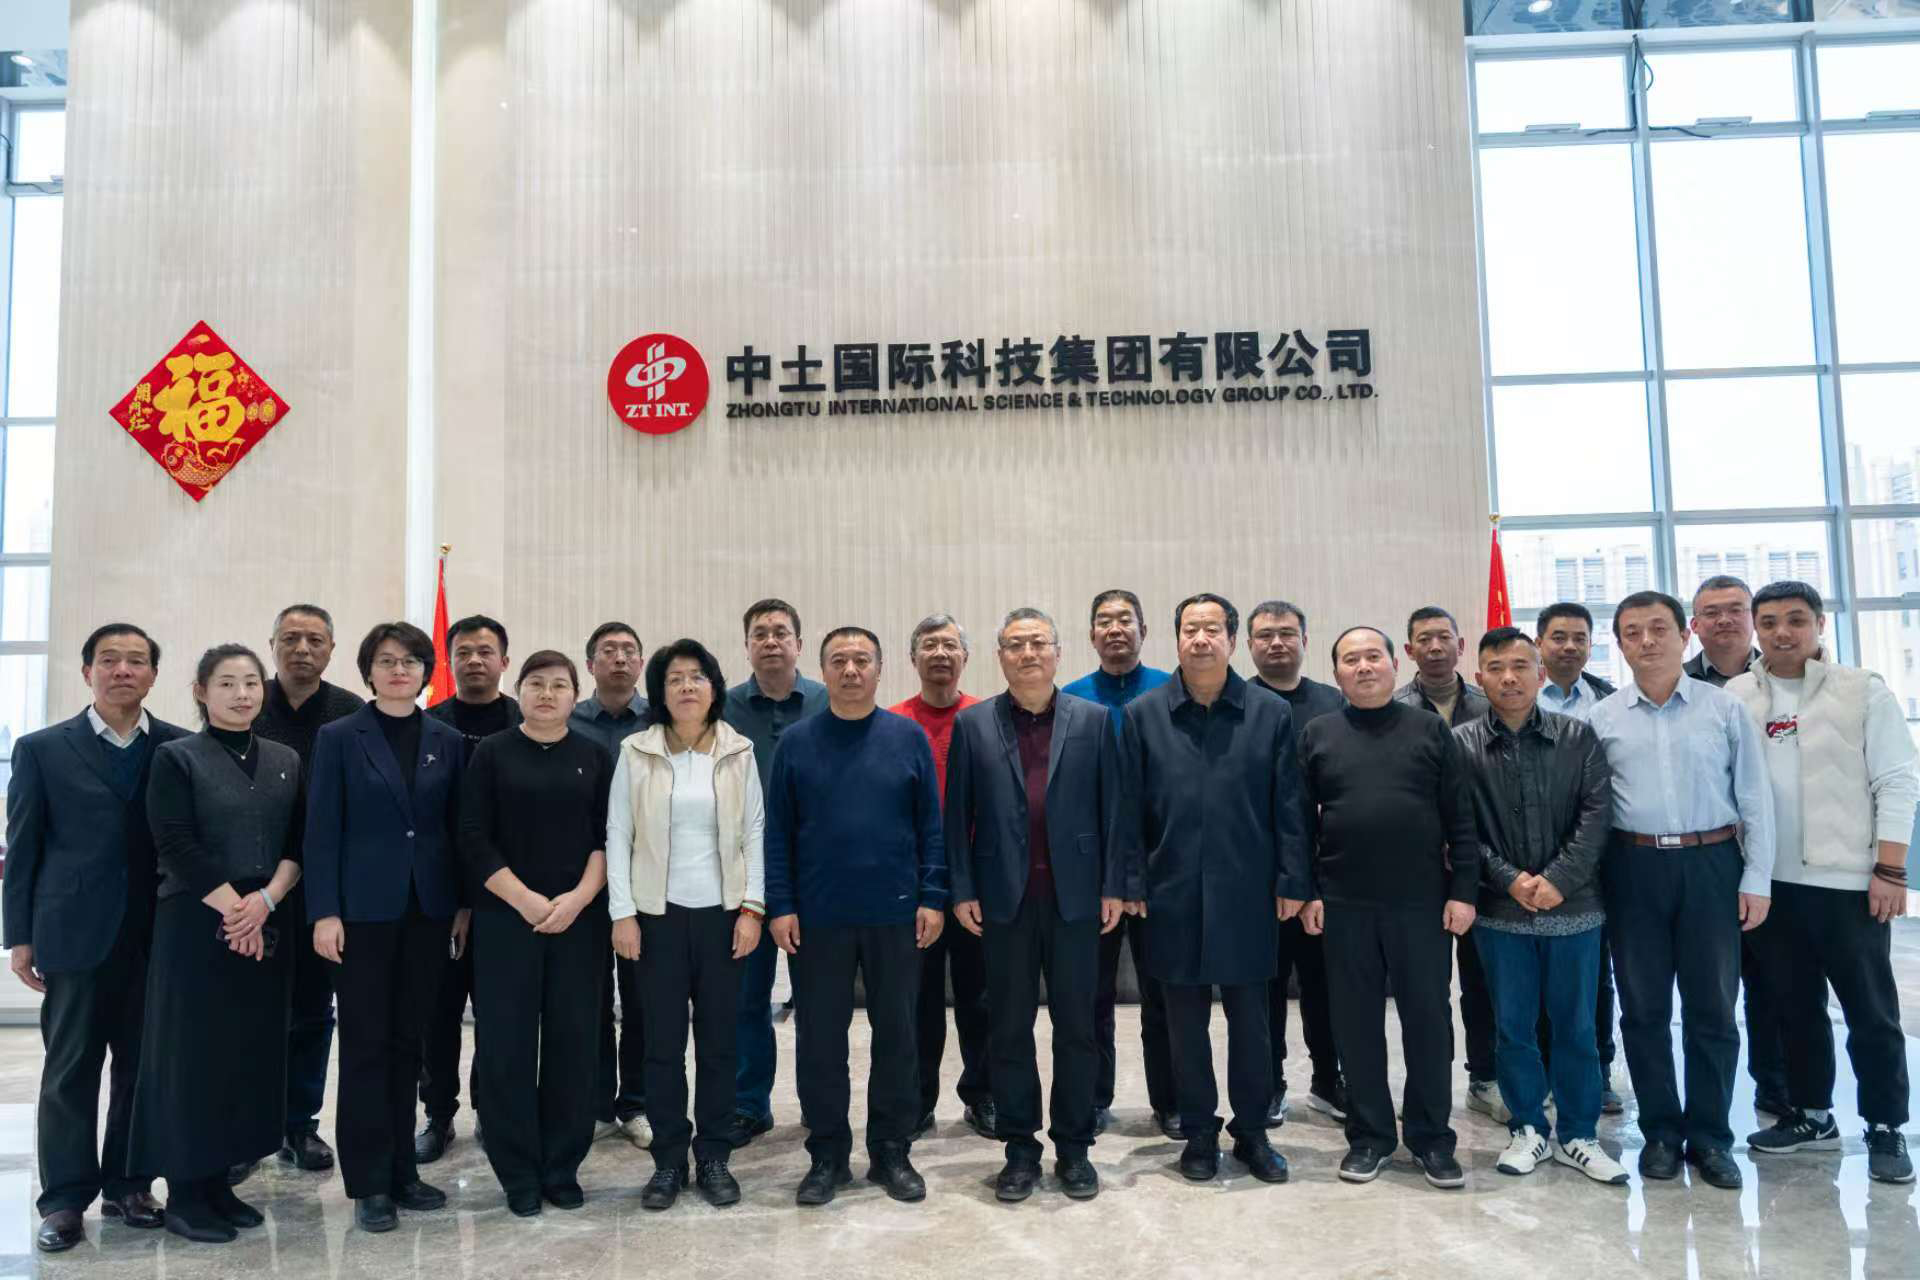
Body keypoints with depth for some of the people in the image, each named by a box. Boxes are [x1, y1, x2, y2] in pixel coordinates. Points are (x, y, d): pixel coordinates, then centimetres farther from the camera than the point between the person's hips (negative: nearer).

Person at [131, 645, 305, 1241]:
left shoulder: (286, 761, 11)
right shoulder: (176, 758, -2)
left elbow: (300, 844, 6)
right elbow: (176, 847, -11)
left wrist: (266, 900, -10)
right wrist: (233, 908, -14)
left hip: (267, 928, 5)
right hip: (196, 925, -5)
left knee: (252, 1051, 8)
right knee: (193, 1052, 0)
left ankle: (218, 1182, 20)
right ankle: (184, 1193, 12)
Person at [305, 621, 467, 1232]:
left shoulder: (447, 741, 7)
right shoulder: (339, 738, -1)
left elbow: (458, 827, 8)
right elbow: (322, 830, -4)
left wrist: (464, 905, 4)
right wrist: (324, 912, -11)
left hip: (428, 908, 3)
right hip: (364, 908, -3)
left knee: (407, 1041, 10)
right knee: (366, 1043, 2)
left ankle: (401, 1170, 20)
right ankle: (369, 1182, 11)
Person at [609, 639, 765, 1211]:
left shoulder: (738, 751, 2)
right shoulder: (636, 752, -1)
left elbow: (755, 831, 3)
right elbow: (617, 835, 0)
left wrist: (753, 907, -4)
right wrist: (622, 913, -6)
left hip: (723, 913, 1)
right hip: (659, 913, -1)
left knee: (719, 1039, 7)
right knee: (663, 1041, 4)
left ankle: (714, 1157, 20)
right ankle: (669, 1159, 18)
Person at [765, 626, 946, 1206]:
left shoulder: (908, 738, 1)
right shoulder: (797, 742, 2)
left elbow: (932, 824, 1)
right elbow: (778, 830, 2)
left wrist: (932, 898, -5)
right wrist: (780, 906, -4)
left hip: (896, 915, 0)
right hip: (817, 918, 0)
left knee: (896, 1033, 9)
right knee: (820, 1038, 7)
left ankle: (892, 1152, 24)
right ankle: (827, 1155, 22)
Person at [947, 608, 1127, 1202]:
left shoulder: (1094, 720, 3)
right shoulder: (973, 724, 3)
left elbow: (1112, 806, 2)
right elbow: (957, 814, 2)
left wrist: (1115, 886, -3)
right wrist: (962, 891, -3)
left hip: (1075, 896, 0)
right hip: (1003, 900, 0)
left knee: (1075, 1026, 8)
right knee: (1010, 1029, 8)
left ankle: (1073, 1147, 22)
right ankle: (1020, 1148, 22)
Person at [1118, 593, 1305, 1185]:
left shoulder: (1272, 713, 1)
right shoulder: (1143, 715, 2)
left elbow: (1288, 805, 2)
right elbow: (1129, 809, 3)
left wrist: (1291, 882, -2)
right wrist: (1131, 882, -1)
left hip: (1248, 893, 0)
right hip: (1174, 894, 0)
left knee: (1249, 1018, 10)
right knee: (1186, 1021, 10)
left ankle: (1252, 1131, 27)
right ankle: (1199, 1133, 25)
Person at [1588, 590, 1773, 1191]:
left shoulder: (1725, 709, 2)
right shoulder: (1601, 719, 3)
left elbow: (1755, 798, 2)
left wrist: (1756, 879, -2)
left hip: (1711, 864, 0)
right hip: (1634, 869, 1)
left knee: (1711, 1007, 6)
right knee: (1644, 1008, 8)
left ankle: (1709, 1135, 20)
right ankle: (1660, 1131, 21)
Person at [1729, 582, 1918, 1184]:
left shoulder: (1864, 692, -2)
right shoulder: (1736, 697, 5)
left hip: (1848, 880, -3)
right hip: (1771, 881, 3)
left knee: (1871, 1012, 6)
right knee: (1795, 1006, 14)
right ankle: (1811, 1115, 27)